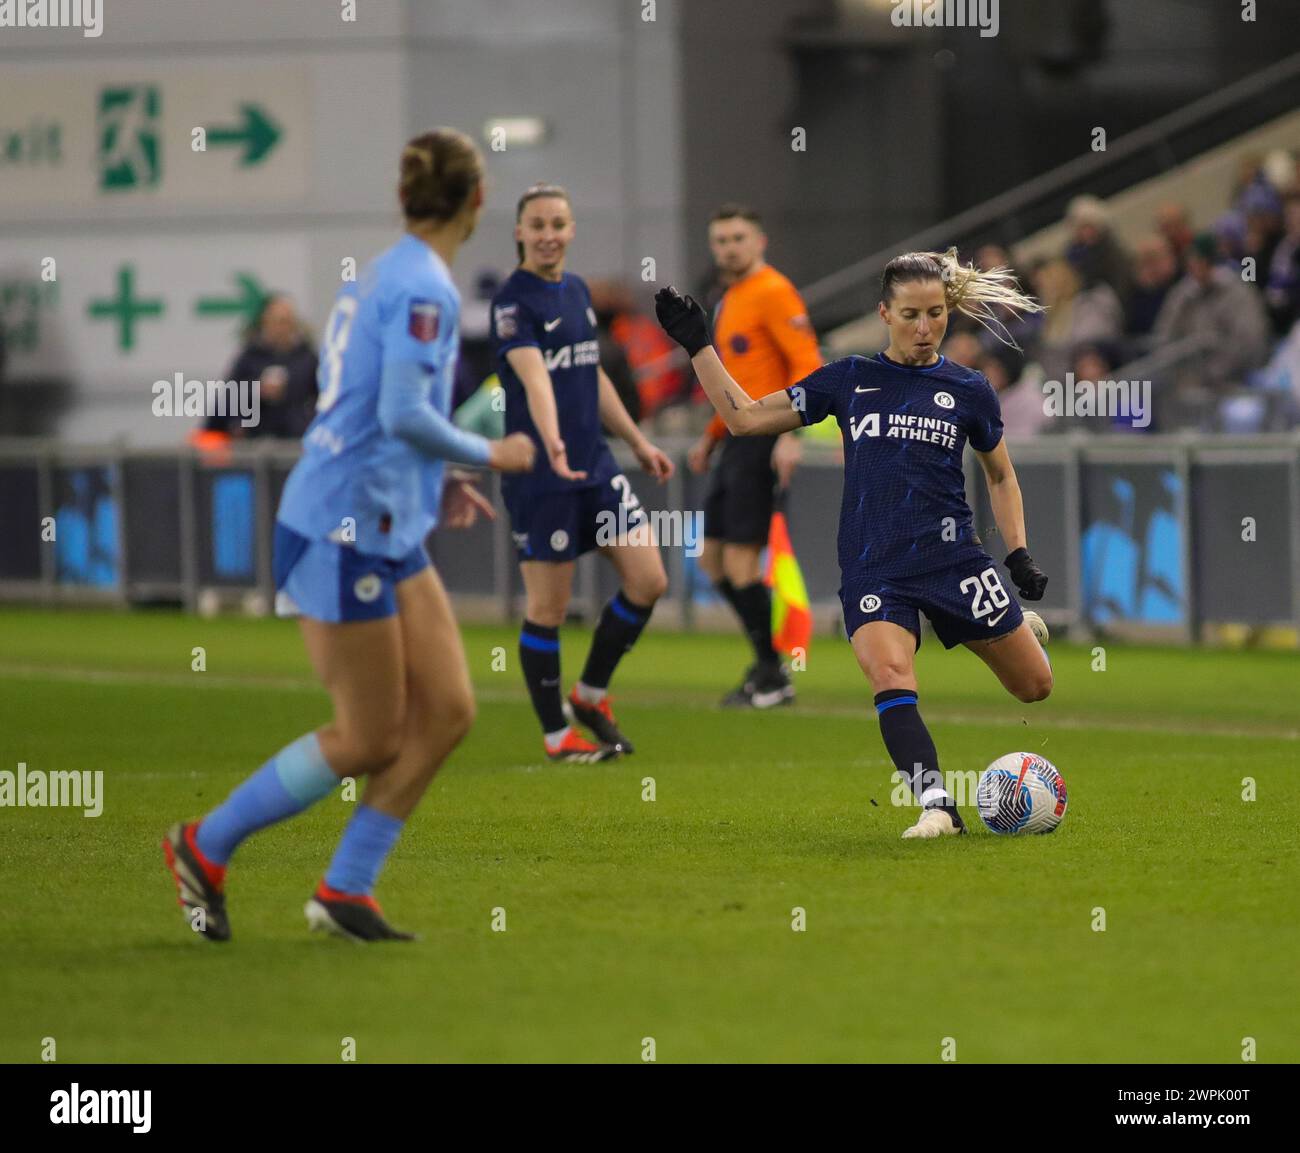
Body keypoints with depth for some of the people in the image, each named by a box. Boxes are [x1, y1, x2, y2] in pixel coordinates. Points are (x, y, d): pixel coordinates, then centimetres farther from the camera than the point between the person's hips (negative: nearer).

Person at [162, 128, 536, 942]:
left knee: (447, 711, 5)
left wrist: (435, 484, 15)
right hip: (344, 531, -10)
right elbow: (404, 413, -26)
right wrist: (488, 455, -11)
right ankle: (206, 846, 12)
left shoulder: (393, 276, 13)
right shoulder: (424, 288, -17)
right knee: (368, 740, -2)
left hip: (390, 534, 10)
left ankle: (346, 890, 10)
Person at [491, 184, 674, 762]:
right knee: (548, 608, -1)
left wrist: (638, 442, 28)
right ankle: (556, 734, 11)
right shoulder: (512, 301, -12)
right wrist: (551, 442, -43)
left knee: (648, 580, 3)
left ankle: (590, 693, 21)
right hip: (539, 475, -8)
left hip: (596, 464, 8)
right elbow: (533, 375, -28)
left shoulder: (577, 291, 13)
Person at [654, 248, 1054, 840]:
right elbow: (746, 417, 11)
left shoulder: (968, 390, 4)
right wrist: (698, 347, 5)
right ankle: (937, 806, -30)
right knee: (889, 675, -29)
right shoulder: (849, 380, 6)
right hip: (873, 572, -1)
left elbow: (1001, 475, 18)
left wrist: (1019, 553, 8)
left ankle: (1022, 629, 43)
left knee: (1034, 685, 8)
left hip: (953, 561, 1)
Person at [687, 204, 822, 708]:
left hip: (762, 438, -10)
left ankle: (771, 677, -1)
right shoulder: (729, 301, 18)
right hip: (737, 439, 10)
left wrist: (790, 434, -26)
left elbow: (808, 364, -18)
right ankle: (767, 662, 18)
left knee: (740, 562, -10)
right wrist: (710, 439, 25)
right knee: (712, 557, 10)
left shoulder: (772, 292, -10)